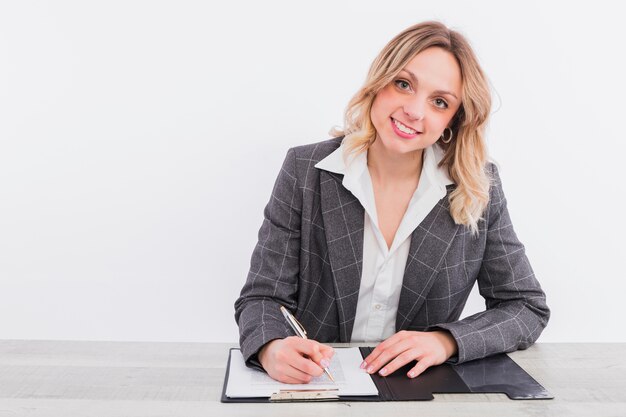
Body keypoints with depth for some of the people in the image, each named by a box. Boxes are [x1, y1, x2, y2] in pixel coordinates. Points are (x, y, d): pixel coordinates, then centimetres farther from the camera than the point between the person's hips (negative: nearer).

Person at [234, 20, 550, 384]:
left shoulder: (481, 189, -6)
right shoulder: (305, 171, -8)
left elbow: (528, 308, -1)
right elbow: (263, 296, -7)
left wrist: (446, 341, -19)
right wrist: (273, 349, -30)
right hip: (313, 384, 0)